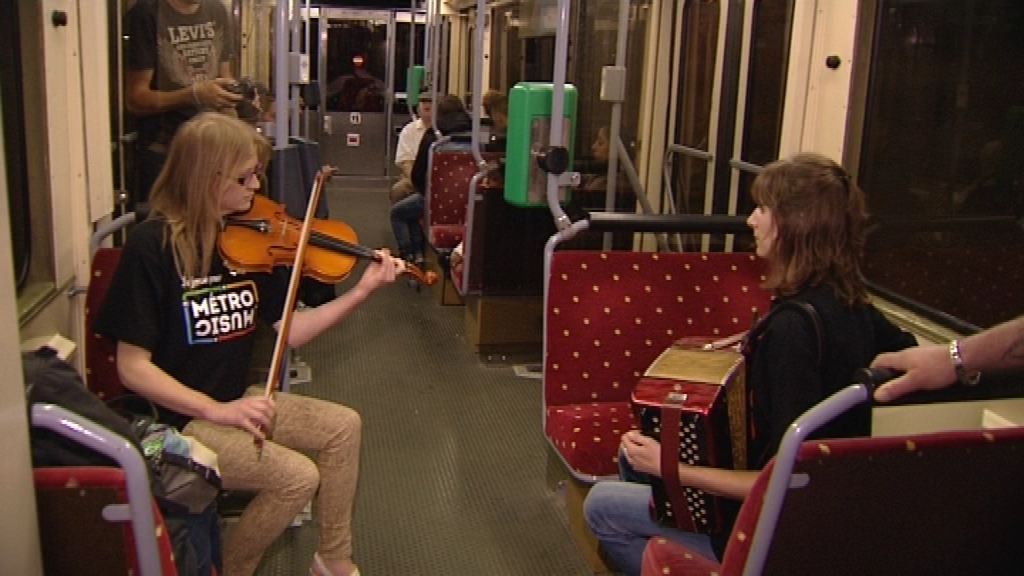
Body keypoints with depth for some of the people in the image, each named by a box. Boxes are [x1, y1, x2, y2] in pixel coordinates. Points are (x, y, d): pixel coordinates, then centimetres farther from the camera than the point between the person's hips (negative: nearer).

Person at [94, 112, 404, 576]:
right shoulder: (152, 245, -18)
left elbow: (290, 331, 1)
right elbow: (133, 367, -18)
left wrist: (361, 291, -8)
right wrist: (217, 410, -26)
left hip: (234, 401, 7)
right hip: (176, 419, -7)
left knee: (343, 426, 1)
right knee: (298, 474, -20)